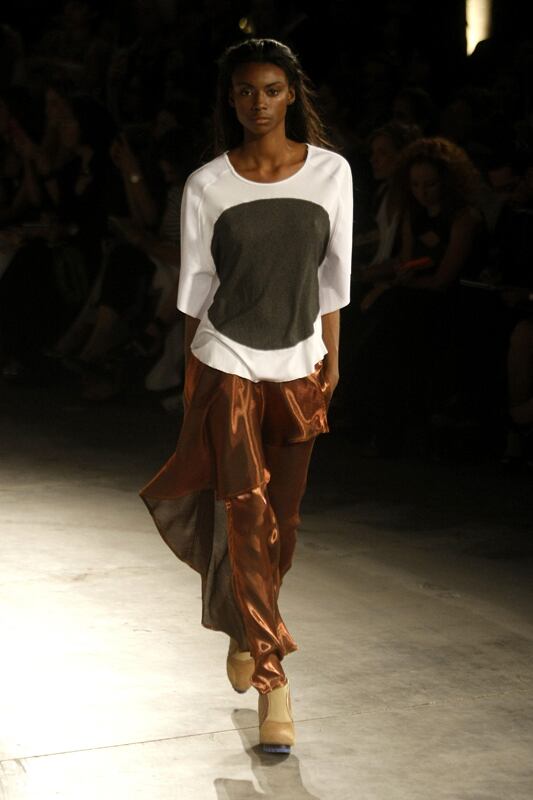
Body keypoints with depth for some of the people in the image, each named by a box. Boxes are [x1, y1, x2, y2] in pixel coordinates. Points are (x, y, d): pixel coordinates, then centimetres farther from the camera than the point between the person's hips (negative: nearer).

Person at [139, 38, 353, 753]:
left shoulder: (330, 171, -2)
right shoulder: (207, 186, -6)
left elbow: (334, 273, 5)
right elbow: (195, 285, 3)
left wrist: (332, 358, 7)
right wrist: (190, 369, 7)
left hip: (300, 367, 2)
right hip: (228, 365, -2)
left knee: (282, 513, 10)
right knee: (246, 512, -7)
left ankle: (247, 624, 36)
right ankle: (271, 677, 0)